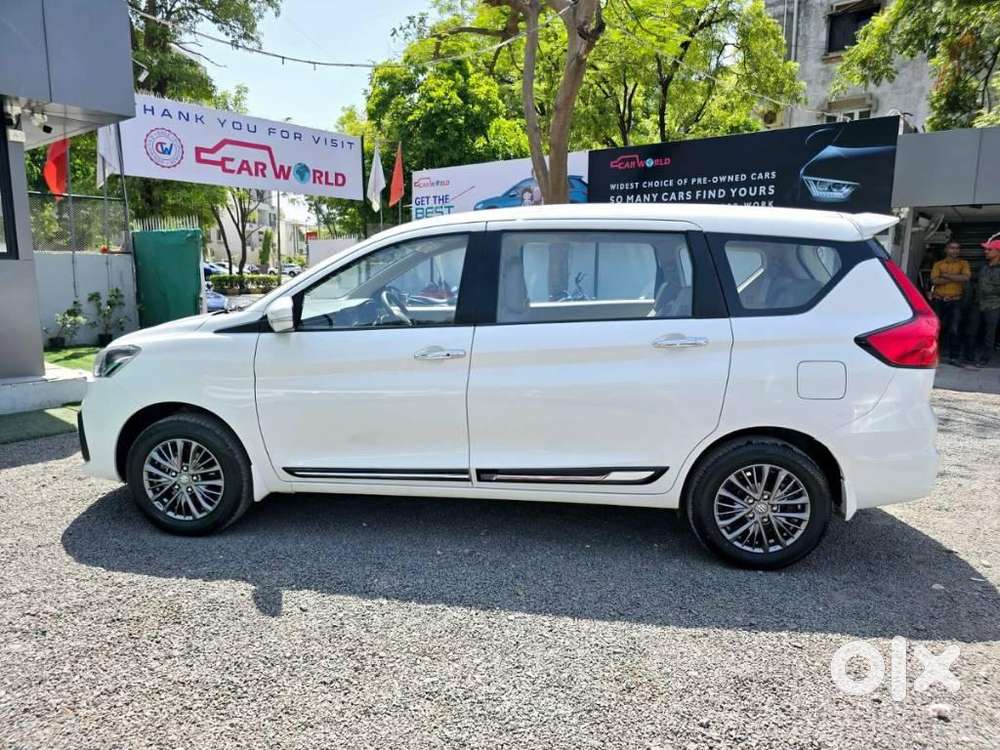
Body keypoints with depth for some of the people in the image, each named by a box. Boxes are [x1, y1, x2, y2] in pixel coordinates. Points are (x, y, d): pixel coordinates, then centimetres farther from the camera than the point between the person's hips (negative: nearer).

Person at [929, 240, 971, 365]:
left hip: (955, 301, -1)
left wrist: (946, 275, -10)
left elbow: (966, 277, -12)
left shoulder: (963, 263, 8)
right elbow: (935, 280, -9)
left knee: (954, 330, -6)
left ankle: (953, 357, -2)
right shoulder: (938, 264, 7)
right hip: (938, 300, 1)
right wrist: (956, 278, -10)